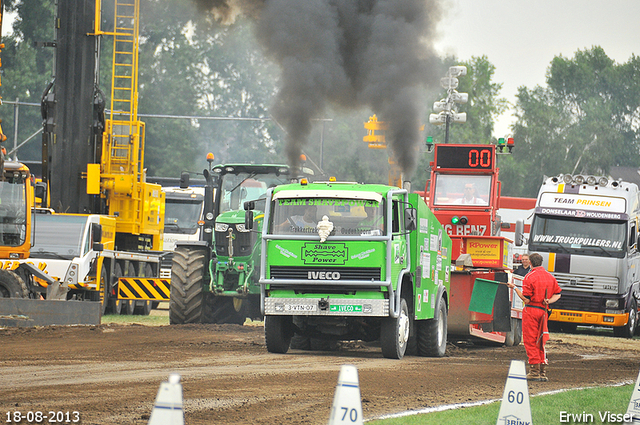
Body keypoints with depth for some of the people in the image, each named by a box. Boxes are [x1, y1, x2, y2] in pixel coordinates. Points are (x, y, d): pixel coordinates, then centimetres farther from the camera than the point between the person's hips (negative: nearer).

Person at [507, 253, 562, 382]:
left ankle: (534, 371, -3)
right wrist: (548, 301, -1)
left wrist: (514, 287, -5)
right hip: (543, 311, 6)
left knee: (530, 341, 0)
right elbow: (557, 294, 13)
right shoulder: (550, 276, 9)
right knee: (540, 342, 14)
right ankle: (543, 370, 11)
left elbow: (526, 299, -14)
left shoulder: (530, 277, -11)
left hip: (531, 311, -6)